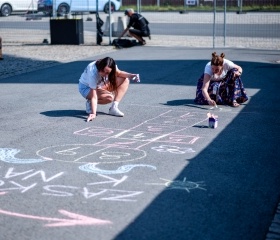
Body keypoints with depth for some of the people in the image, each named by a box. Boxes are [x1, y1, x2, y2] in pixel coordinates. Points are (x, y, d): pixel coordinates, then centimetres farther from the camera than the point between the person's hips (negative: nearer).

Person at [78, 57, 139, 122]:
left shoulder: (110, 67, -25)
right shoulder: (93, 73, -39)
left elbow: (118, 73, -2)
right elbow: (94, 96, -39)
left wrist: (130, 75, -21)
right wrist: (93, 113, -45)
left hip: (100, 85, 7)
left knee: (125, 80, -12)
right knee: (109, 97, -34)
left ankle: (114, 107, -15)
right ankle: (89, 103, -8)